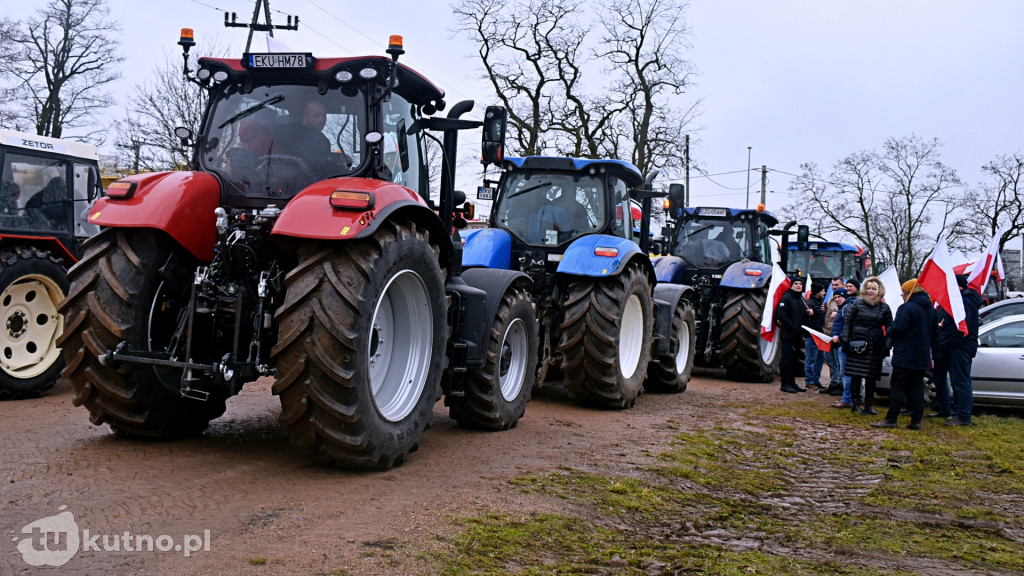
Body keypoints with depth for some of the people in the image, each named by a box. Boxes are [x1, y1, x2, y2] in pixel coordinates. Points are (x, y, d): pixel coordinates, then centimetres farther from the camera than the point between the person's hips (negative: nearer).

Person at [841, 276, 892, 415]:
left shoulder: (884, 308, 6)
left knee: (871, 377, 5)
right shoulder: (857, 304, 2)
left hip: (875, 346, 2)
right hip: (857, 345, -2)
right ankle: (855, 403, 7)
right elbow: (847, 322, 5)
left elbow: (889, 328, 10)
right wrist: (845, 341, -2)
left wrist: (887, 347, 3)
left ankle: (868, 405, 13)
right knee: (856, 375, -1)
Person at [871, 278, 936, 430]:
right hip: (922, 358, 8)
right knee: (917, 387, 9)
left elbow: (897, 329, -21)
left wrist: (888, 333, 0)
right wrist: (929, 350, 26)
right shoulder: (931, 310, 13)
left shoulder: (907, 308, -15)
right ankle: (916, 421, 8)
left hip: (904, 356, -7)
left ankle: (891, 419, -3)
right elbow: (934, 336, 18)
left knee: (897, 387, -4)